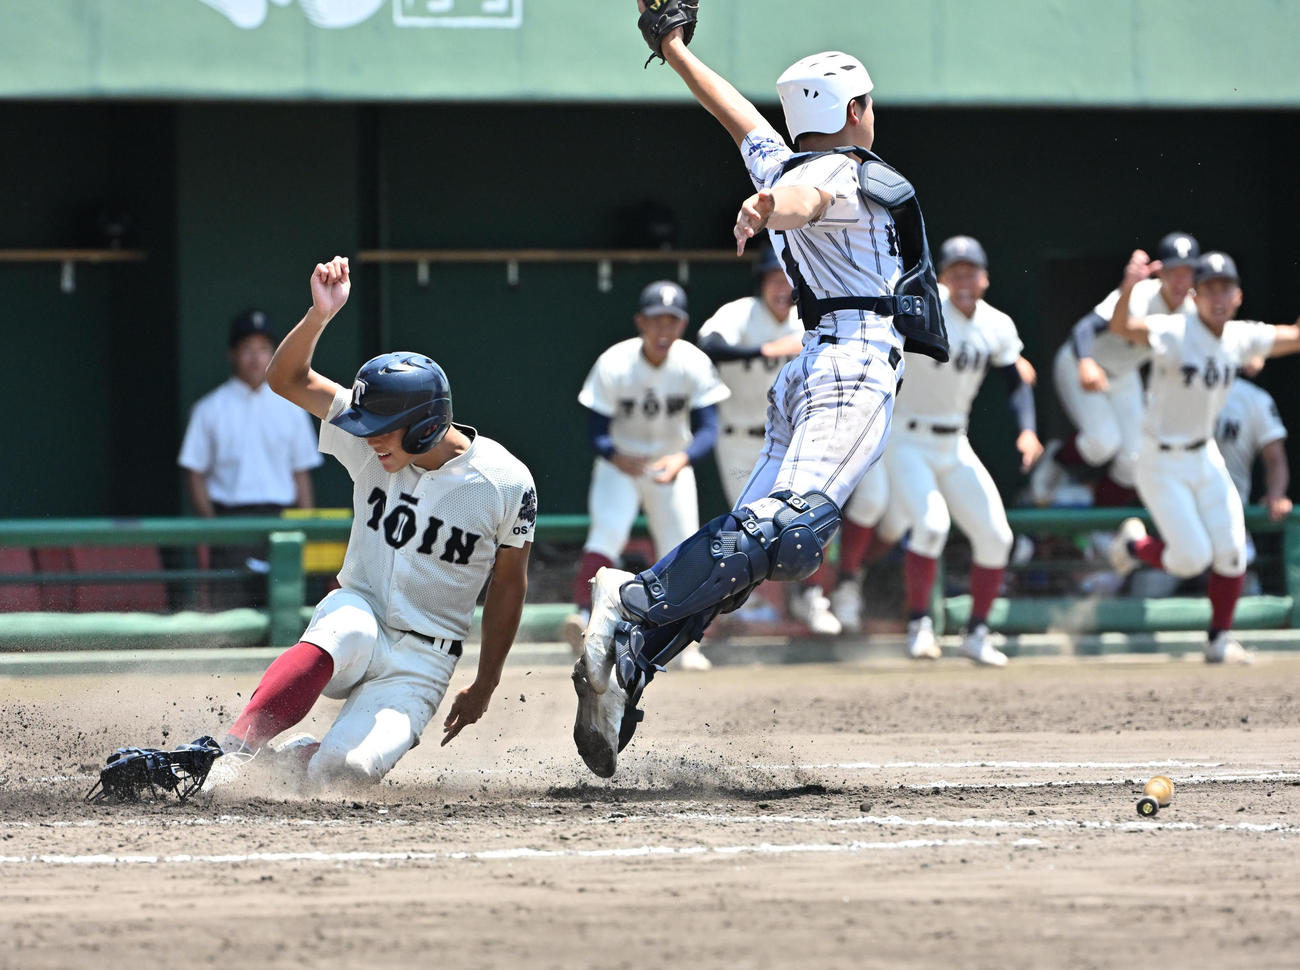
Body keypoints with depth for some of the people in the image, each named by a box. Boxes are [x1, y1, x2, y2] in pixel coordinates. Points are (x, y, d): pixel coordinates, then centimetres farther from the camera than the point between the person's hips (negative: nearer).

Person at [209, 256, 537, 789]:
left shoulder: (505, 484, -12)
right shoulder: (373, 442, -6)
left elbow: (508, 584, 0)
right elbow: (287, 379, -10)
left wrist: (484, 686, 5)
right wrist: (320, 315, -28)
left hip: (420, 660, -1)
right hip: (356, 612, 1)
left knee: (345, 770, -26)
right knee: (344, 627, -39)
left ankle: (300, 756, 10)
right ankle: (229, 756, -40)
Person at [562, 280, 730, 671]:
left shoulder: (695, 365, -19)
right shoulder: (614, 365, -23)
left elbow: (708, 429, -21)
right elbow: (596, 430, -19)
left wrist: (681, 459, -42)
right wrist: (616, 458, -41)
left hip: (673, 463, 2)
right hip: (619, 461, -2)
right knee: (608, 531, -26)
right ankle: (582, 614, -33)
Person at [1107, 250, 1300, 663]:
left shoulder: (1240, 338, -3)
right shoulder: (1174, 332, -23)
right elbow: (1122, 327, -42)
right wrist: (1128, 289, -61)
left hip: (1205, 457, 6)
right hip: (1162, 463, -6)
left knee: (1231, 552, 0)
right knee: (1192, 558, -8)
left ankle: (1219, 640, 16)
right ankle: (1135, 544, 23)